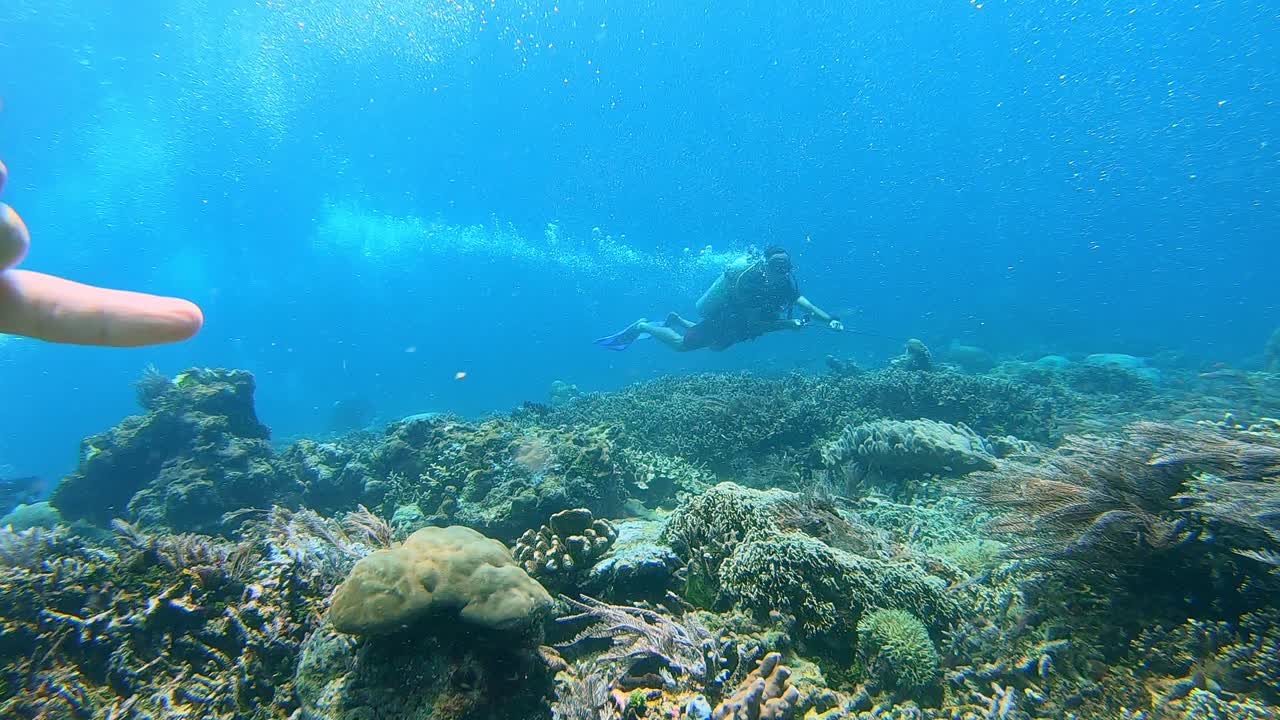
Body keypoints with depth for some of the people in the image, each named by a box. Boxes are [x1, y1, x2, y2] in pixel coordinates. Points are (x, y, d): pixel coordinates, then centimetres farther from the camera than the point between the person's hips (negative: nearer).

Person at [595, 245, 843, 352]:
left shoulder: (784, 282, -13)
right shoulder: (751, 281, -35)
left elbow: (806, 304, -14)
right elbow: (755, 325, -36)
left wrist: (830, 320, -28)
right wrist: (789, 323, -39)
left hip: (731, 324, 8)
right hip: (719, 323, -8)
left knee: (715, 345, 33)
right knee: (680, 344, 1)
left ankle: (676, 321, 45)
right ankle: (642, 326, 20)